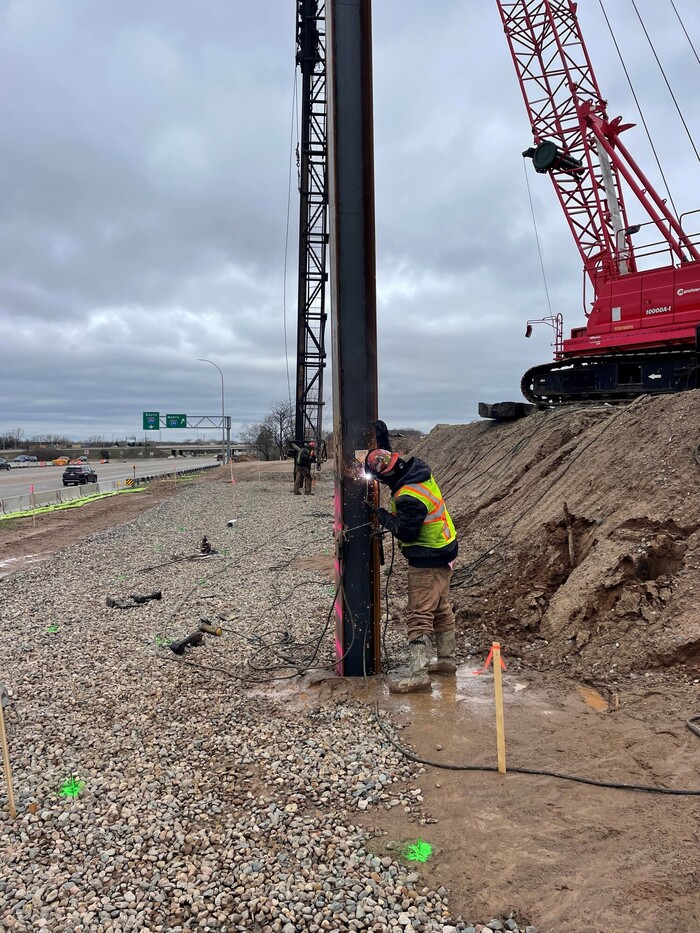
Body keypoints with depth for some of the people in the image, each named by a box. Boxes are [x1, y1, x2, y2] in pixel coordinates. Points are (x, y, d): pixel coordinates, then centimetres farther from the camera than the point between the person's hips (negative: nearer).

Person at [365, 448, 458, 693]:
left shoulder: (408, 497, -28)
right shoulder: (422, 473, -1)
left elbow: (406, 532, -21)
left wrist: (382, 515, -12)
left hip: (427, 562, -10)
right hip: (444, 553, 10)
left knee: (419, 615, -5)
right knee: (441, 609, 20)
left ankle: (418, 674, -2)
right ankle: (447, 659, 32)